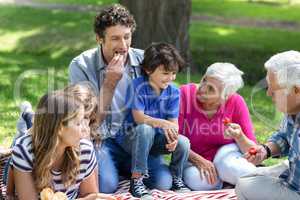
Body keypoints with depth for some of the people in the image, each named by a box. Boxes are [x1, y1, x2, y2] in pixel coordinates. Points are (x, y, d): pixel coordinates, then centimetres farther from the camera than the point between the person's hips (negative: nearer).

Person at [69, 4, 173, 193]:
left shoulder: (143, 61, -2)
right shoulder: (81, 66, -11)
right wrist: (109, 84, -23)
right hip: (99, 140, -3)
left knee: (163, 182, -18)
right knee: (106, 185, -30)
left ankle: (121, 166, 10)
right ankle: (105, 164, 6)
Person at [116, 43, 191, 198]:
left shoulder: (173, 92, -5)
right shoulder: (137, 86, -18)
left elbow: (173, 122, -7)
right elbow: (139, 118, -24)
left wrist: (173, 136, -30)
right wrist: (162, 123, -41)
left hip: (156, 139, 4)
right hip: (130, 138, -4)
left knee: (183, 143, -22)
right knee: (145, 129, -37)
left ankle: (176, 179, 7)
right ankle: (136, 179, -28)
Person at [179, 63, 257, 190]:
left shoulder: (236, 102, -14)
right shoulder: (185, 94, -16)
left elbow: (251, 151, -10)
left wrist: (239, 137, -31)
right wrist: (198, 160, -24)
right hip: (192, 160, 1)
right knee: (200, 182, -32)